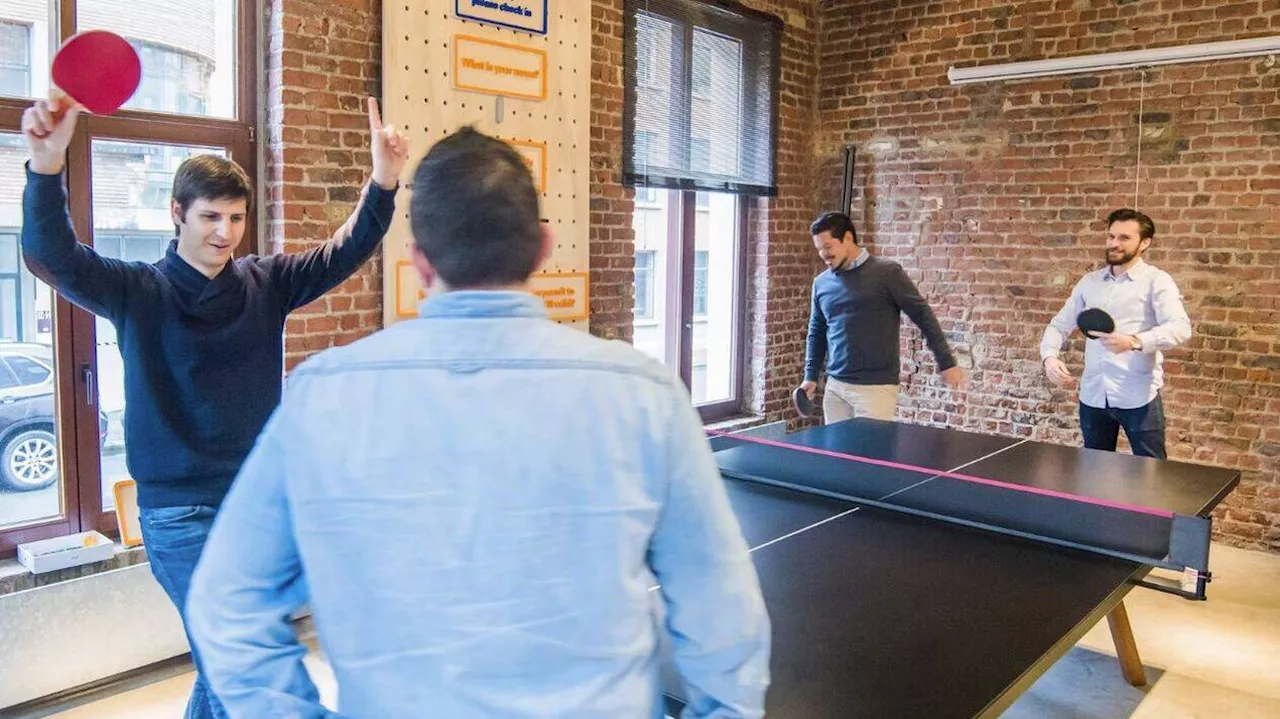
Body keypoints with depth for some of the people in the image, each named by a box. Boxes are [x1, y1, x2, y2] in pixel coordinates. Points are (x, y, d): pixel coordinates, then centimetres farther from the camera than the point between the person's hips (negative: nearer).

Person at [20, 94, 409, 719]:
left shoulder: (266, 284, 2)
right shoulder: (137, 292, -6)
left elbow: (346, 251, -7)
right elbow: (51, 257, -20)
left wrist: (383, 183, -25)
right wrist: (47, 164, -39)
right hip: (180, 515, -4)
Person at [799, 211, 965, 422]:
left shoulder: (886, 272, -6)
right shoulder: (821, 283, 9)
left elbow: (922, 315, -3)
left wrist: (947, 362, -4)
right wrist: (811, 376, 12)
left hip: (876, 387, -5)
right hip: (835, 386, 5)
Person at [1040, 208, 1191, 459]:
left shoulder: (1156, 281, -3)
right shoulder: (1089, 282, 12)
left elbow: (1180, 328, -17)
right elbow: (1059, 325, 14)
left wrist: (1134, 342, -34)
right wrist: (1049, 357, -6)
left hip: (1139, 398, -4)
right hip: (1093, 397, 5)